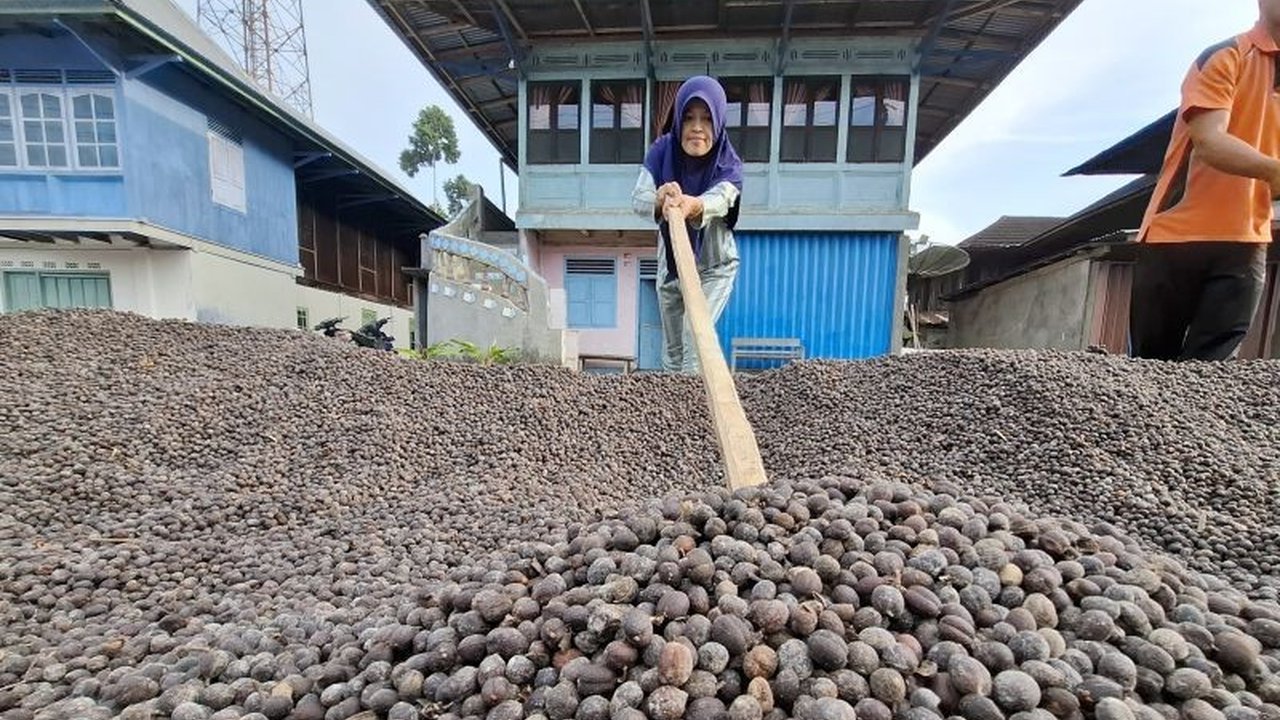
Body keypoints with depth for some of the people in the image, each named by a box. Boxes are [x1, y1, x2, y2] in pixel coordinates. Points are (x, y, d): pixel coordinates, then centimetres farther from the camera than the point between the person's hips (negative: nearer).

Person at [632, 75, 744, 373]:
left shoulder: (729, 166, -22)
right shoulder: (662, 151, -15)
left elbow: (717, 201, -44)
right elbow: (638, 198, -30)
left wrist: (694, 205, -68)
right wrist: (660, 199, -54)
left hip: (713, 269, -3)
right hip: (670, 265, 3)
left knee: (694, 342, -17)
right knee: (672, 351, 15)